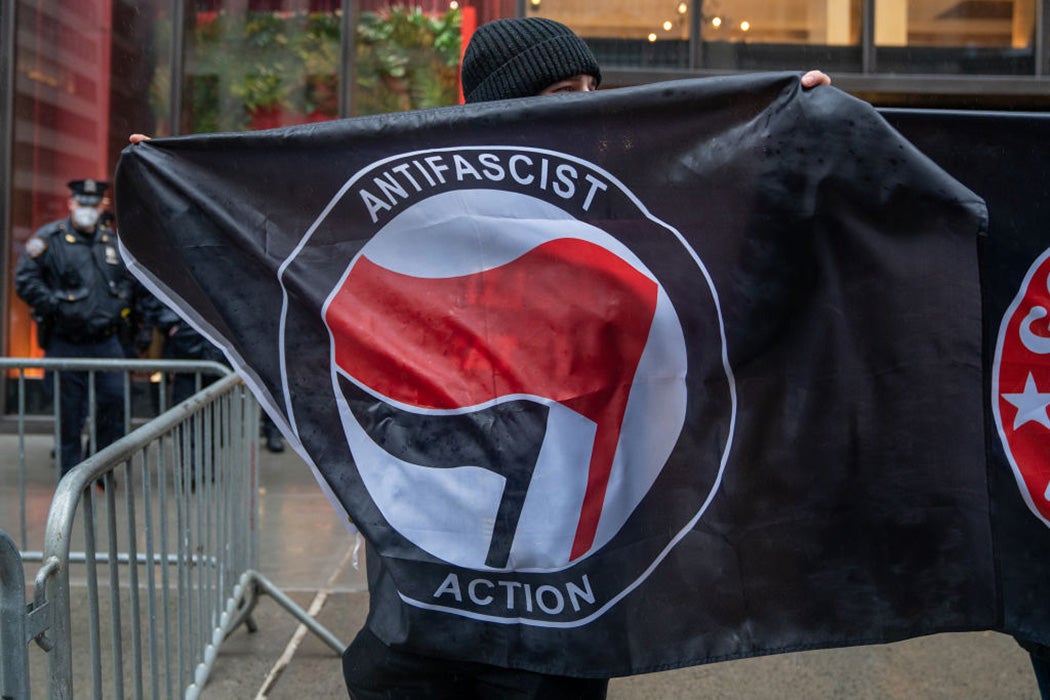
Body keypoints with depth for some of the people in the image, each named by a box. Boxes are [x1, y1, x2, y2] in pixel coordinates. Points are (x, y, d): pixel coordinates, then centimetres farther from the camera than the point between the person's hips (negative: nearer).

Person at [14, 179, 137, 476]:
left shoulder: (113, 240, 11)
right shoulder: (50, 239, -5)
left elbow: (128, 278, 24)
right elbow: (25, 279, -7)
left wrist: (122, 308, 9)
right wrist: (54, 306, -13)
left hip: (107, 340, 4)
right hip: (66, 342, -3)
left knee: (115, 397, -3)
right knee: (70, 410, 4)